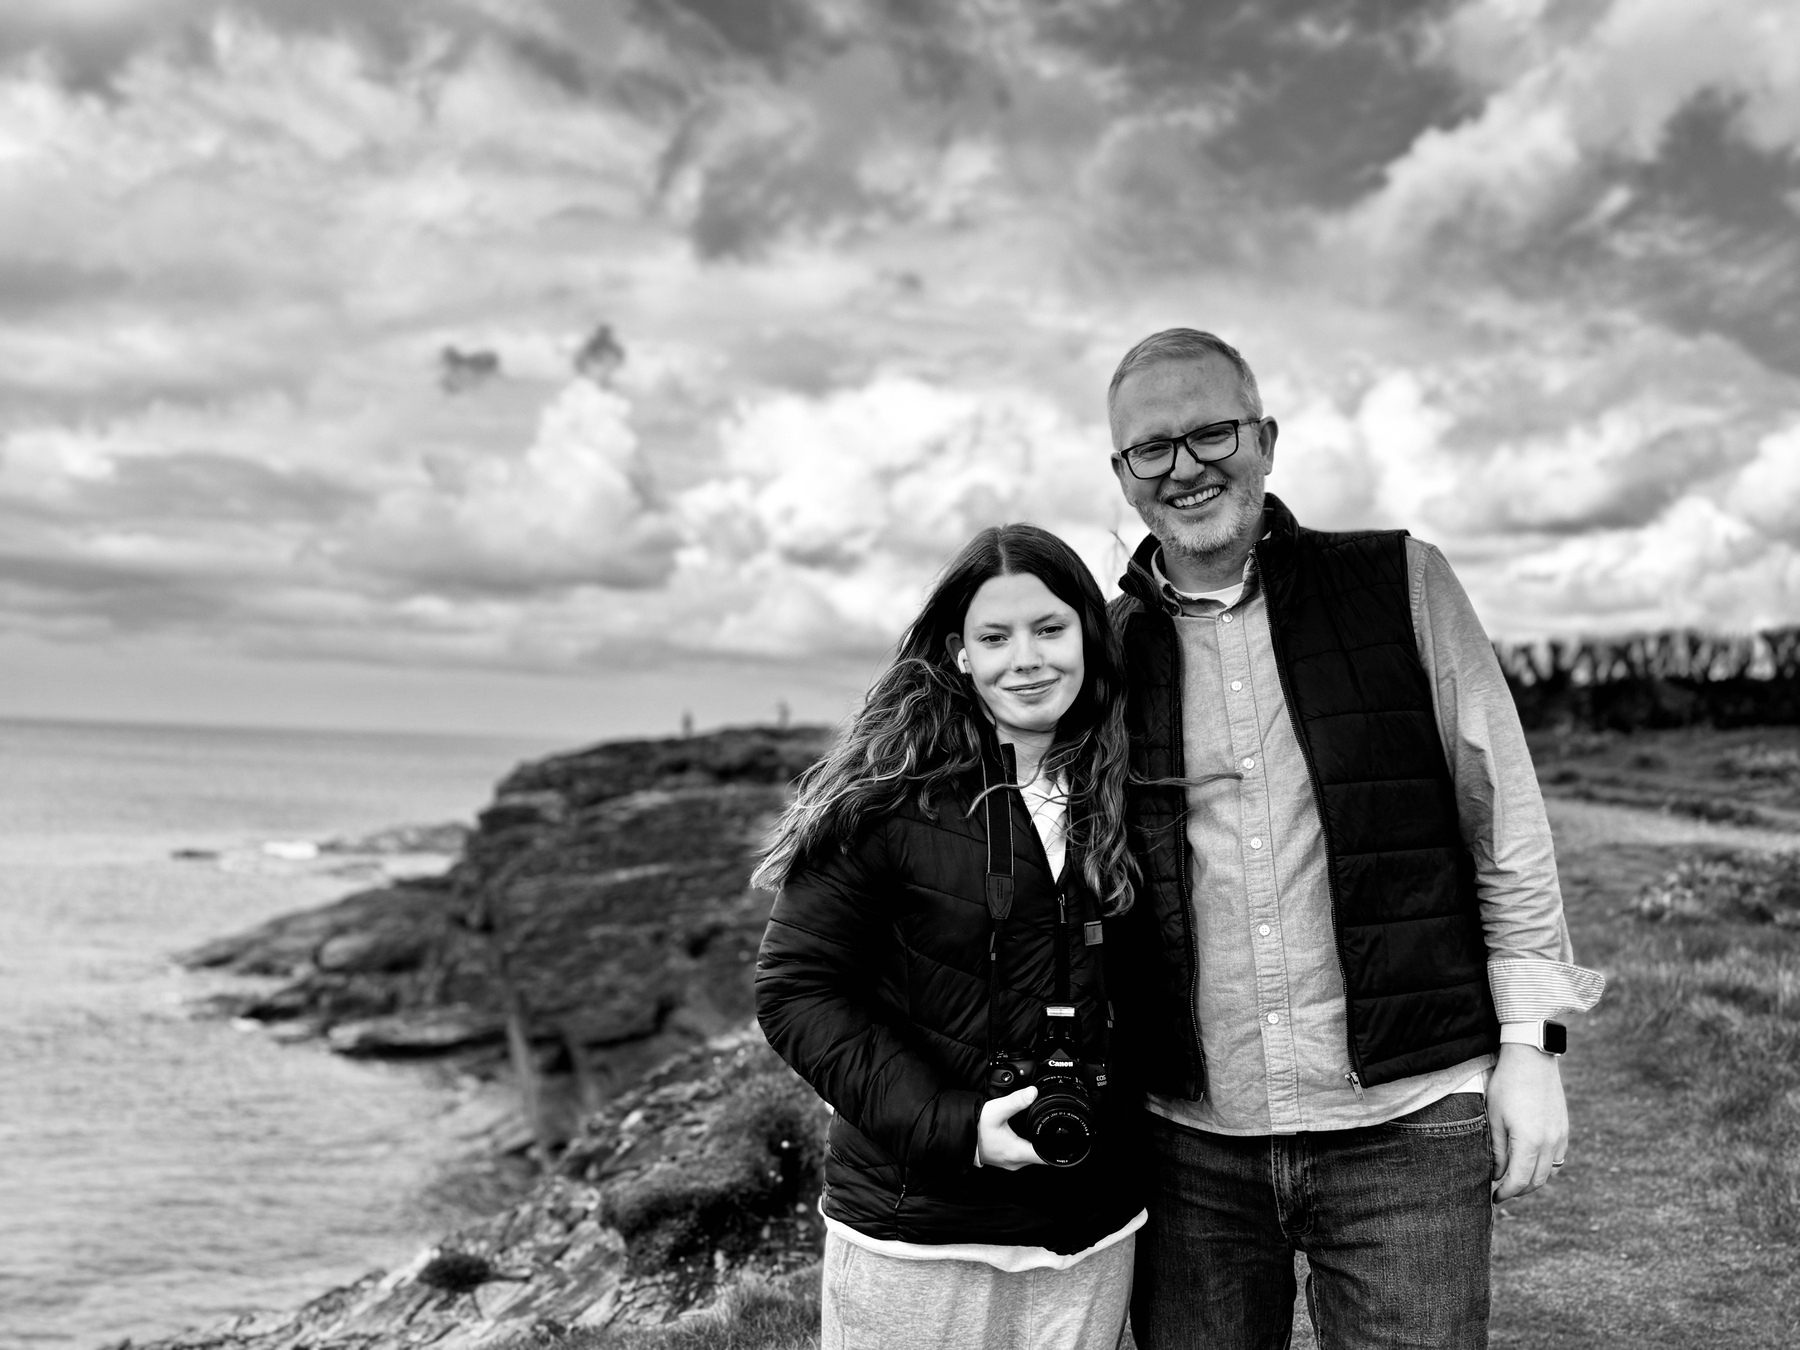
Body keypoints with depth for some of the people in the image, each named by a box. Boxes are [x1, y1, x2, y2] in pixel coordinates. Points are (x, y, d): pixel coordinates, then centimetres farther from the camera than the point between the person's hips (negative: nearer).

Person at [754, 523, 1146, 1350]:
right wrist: (946, 1125, -17)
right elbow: (795, 988, -10)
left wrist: (1129, 1114, -3)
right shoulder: (891, 793, -11)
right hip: (914, 1227, -3)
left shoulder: (1121, 791, 3)